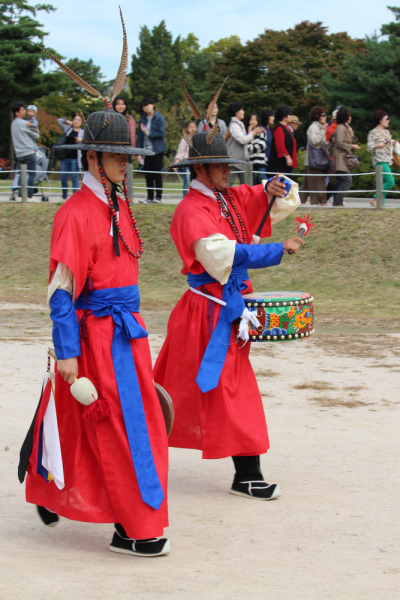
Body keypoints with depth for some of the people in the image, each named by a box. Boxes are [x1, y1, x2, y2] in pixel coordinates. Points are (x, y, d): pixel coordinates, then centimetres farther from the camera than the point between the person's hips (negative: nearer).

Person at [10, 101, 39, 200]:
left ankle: (20, 194, 6)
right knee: (31, 174, -4)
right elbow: (36, 136, -3)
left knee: (21, 174, 10)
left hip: (19, 154, 8)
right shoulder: (24, 123, -11)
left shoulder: (14, 123, 14)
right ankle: (30, 196, -7)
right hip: (29, 152, -8)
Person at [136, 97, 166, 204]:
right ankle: (150, 197, 10)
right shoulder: (143, 119, 9)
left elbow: (162, 134, -9)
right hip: (146, 151, 4)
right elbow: (140, 136, 9)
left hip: (157, 151, -4)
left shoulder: (159, 118, -3)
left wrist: (148, 133, -10)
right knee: (148, 175, 4)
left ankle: (158, 197, 6)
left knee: (157, 174, 0)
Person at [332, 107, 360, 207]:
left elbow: (353, 141, 24)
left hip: (345, 157, 10)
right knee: (347, 180, -16)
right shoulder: (340, 128, -10)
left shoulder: (346, 127, 21)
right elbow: (340, 142, -18)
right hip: (341, 157, -10)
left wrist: (351, 134, 8)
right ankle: (338, 201, -18)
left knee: (341, 181, 8)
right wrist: (351, 146, -13)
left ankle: (337, 202, 8)